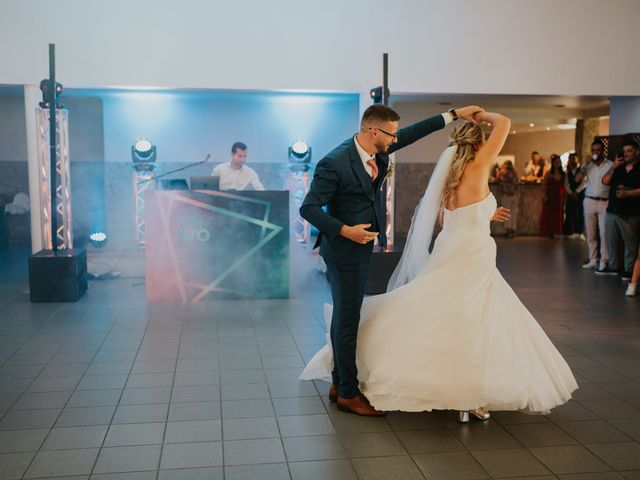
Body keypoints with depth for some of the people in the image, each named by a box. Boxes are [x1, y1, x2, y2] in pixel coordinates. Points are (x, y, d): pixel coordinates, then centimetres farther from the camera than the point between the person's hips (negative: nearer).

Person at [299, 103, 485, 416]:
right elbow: (308, 208, -19)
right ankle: (348, 393, 11)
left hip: (360, 249, 9)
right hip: (345, 251, -9)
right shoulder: (335, 163, -22)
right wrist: (345, 230, -25)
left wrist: (454, 115, 12)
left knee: (345, 317, 15)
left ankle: (339, 384, 26)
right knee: (348, 320, -1)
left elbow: (412, 133, 13)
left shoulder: (377, 150, 1)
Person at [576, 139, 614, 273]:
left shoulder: (610, 165, -2)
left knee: (604, 233, -6)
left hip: (604, 202, -4)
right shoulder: (588, 164, 8)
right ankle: (593, 260, 13)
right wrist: (585, 164, -10)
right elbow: (577, 179, -2)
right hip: (589, 201, 4)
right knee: (590, 233, 6)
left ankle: (604, 261, -1)